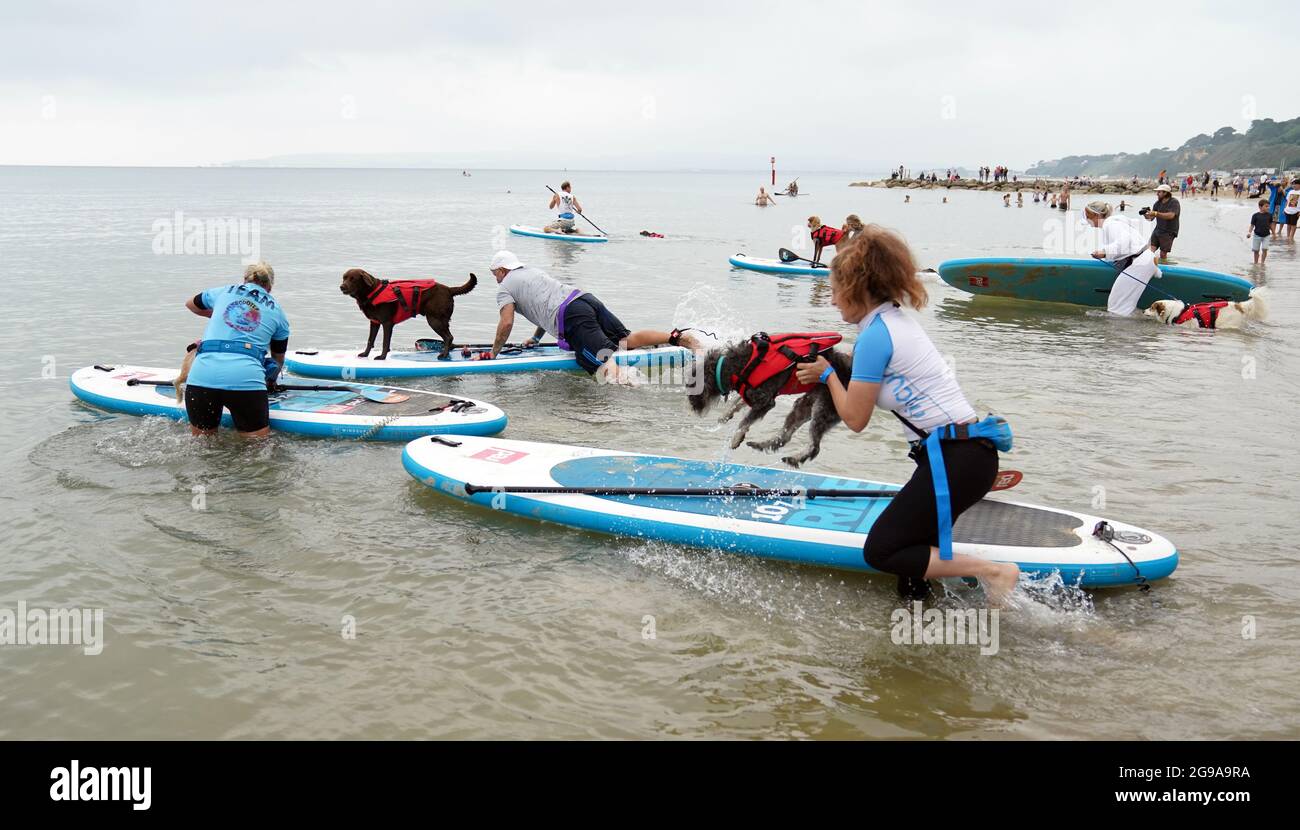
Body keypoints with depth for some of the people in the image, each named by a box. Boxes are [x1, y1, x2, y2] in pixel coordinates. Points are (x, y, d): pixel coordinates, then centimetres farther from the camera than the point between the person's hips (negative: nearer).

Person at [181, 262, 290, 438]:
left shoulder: (223, 292, 22)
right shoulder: (278, 311, 20)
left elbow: (191, 304, 43)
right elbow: (278, 359, 32)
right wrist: (271, 380, 52)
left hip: (201, 375, 2)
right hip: (246, 378, -2)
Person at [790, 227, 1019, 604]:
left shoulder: (875, 335, -14)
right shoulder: (899, 319, 14)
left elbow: (855, 418, -7)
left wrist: (827, 375, 6)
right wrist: (829, 372, 21)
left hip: (955, 460, -10)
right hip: (973, 450, 10)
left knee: (880, 552, -3)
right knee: (906, 544, 14)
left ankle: (993, 571, -8)